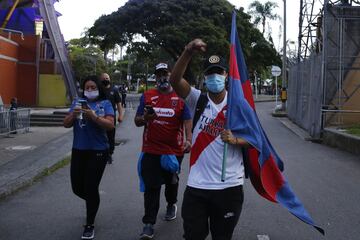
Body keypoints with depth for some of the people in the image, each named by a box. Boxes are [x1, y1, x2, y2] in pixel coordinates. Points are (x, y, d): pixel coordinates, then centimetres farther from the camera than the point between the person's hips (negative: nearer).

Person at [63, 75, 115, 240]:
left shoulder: (105, 103, -1)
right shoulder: (78, 102, 8)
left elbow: (110, 125, -13)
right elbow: (66, 124, 4)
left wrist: (94, 116, -27)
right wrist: (73, 115, -16)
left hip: (98, 151, -4)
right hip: (78, 151, 4)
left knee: (91, 188, -2)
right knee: (77, 188, 10)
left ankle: (89, 225, 15)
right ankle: (93, 202, 44)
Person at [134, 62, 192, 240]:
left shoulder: (181, 97, -2)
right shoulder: (147, 96, 3)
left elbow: (187, 120, -10)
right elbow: (137, 121, 6)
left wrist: (188, 139, -27)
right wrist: (144, 118, -18)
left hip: (175, 149, 0)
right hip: (151, 150, 0)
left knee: (171, 181, 20)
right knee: (151, 187, -1)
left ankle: (171, 204, 48)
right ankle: (148, 224, 5)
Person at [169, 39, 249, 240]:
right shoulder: (198, 100, -1)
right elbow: (175, 80, -18)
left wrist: (235, 140, -20)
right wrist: (188, 52, -32)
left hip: (230, 185, 0)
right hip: (197, 185, 0)